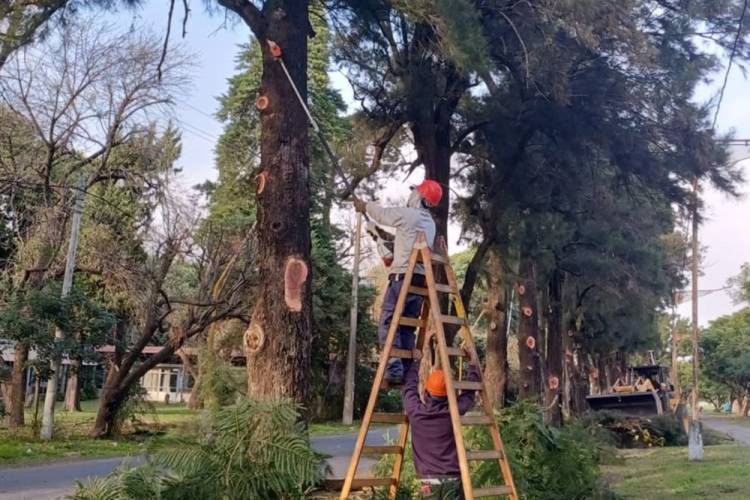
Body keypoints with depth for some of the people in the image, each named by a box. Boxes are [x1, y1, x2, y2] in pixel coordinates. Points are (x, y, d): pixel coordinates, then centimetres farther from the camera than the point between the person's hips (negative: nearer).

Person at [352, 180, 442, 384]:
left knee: (388, 324, -8)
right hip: (421, 278, 7)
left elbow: (381, 213, 11)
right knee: (407, 327, 9)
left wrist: (362, 205, 30)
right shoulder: (430, 223, 19)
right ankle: (406, 372, 4)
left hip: (403, 276, -7)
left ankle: (393, 369, -18)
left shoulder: (407, 214, -4)